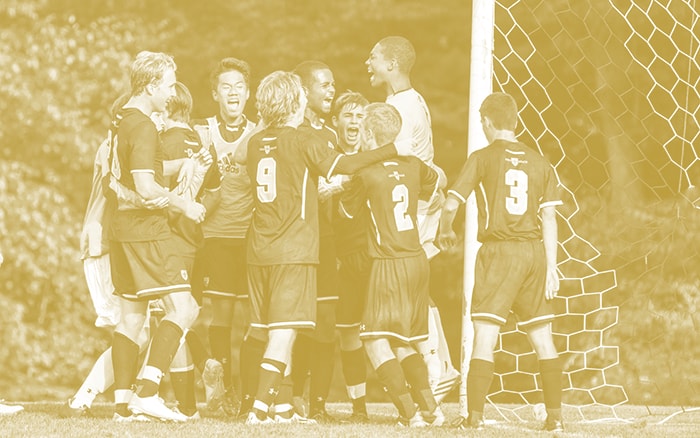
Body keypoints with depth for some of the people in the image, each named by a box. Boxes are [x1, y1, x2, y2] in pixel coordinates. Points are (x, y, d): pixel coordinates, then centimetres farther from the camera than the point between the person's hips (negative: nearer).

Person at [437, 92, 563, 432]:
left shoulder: (482, 158, -2)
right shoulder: (539, 162, 9)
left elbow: (452, 203, -5)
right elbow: (549, 217, 5)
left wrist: (446, 231, 16)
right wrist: (551, 267, 7)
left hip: (498, 250, -4)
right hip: (533, 251, 4)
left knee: (485, 335, -5)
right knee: (542, 337, 12)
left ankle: (475, 416, -13)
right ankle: (555, 415, 13)